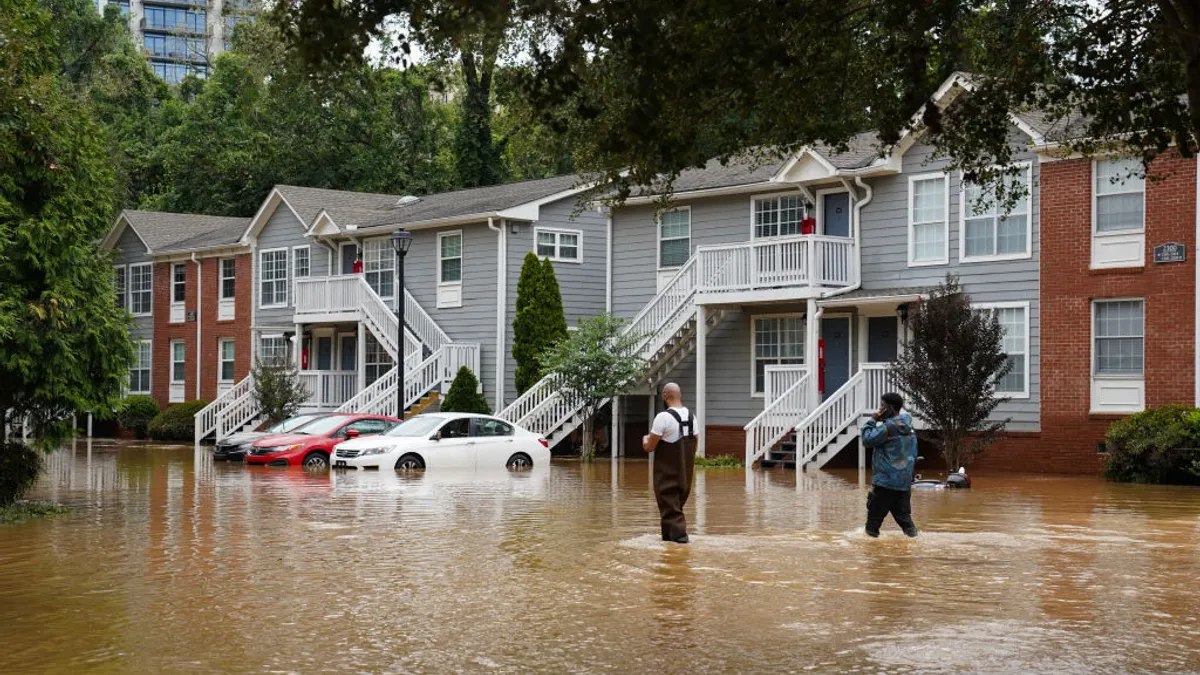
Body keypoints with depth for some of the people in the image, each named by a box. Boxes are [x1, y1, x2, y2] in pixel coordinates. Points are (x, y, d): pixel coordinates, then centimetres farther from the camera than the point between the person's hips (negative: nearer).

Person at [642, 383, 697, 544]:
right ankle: (669, 534, 24)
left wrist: (645, 439, 8)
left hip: (667, 472, -7)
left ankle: (679, 533, -7)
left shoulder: (663, 417, -17)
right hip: (685, 472, 7)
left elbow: (649, 447, -13)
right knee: (677, 504, 18)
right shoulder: (691, 417, 5)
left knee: (669, 505, 2)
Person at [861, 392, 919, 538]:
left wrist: (872, 420, -4)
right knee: (904, 516, 9)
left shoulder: (888, 426, -15)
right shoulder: (909, 427, 13)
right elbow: (914, 455, 18)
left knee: (874, 516, 2)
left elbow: (867, 440, -13)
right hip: (905, 482, 8)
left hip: (885, 482, -8)